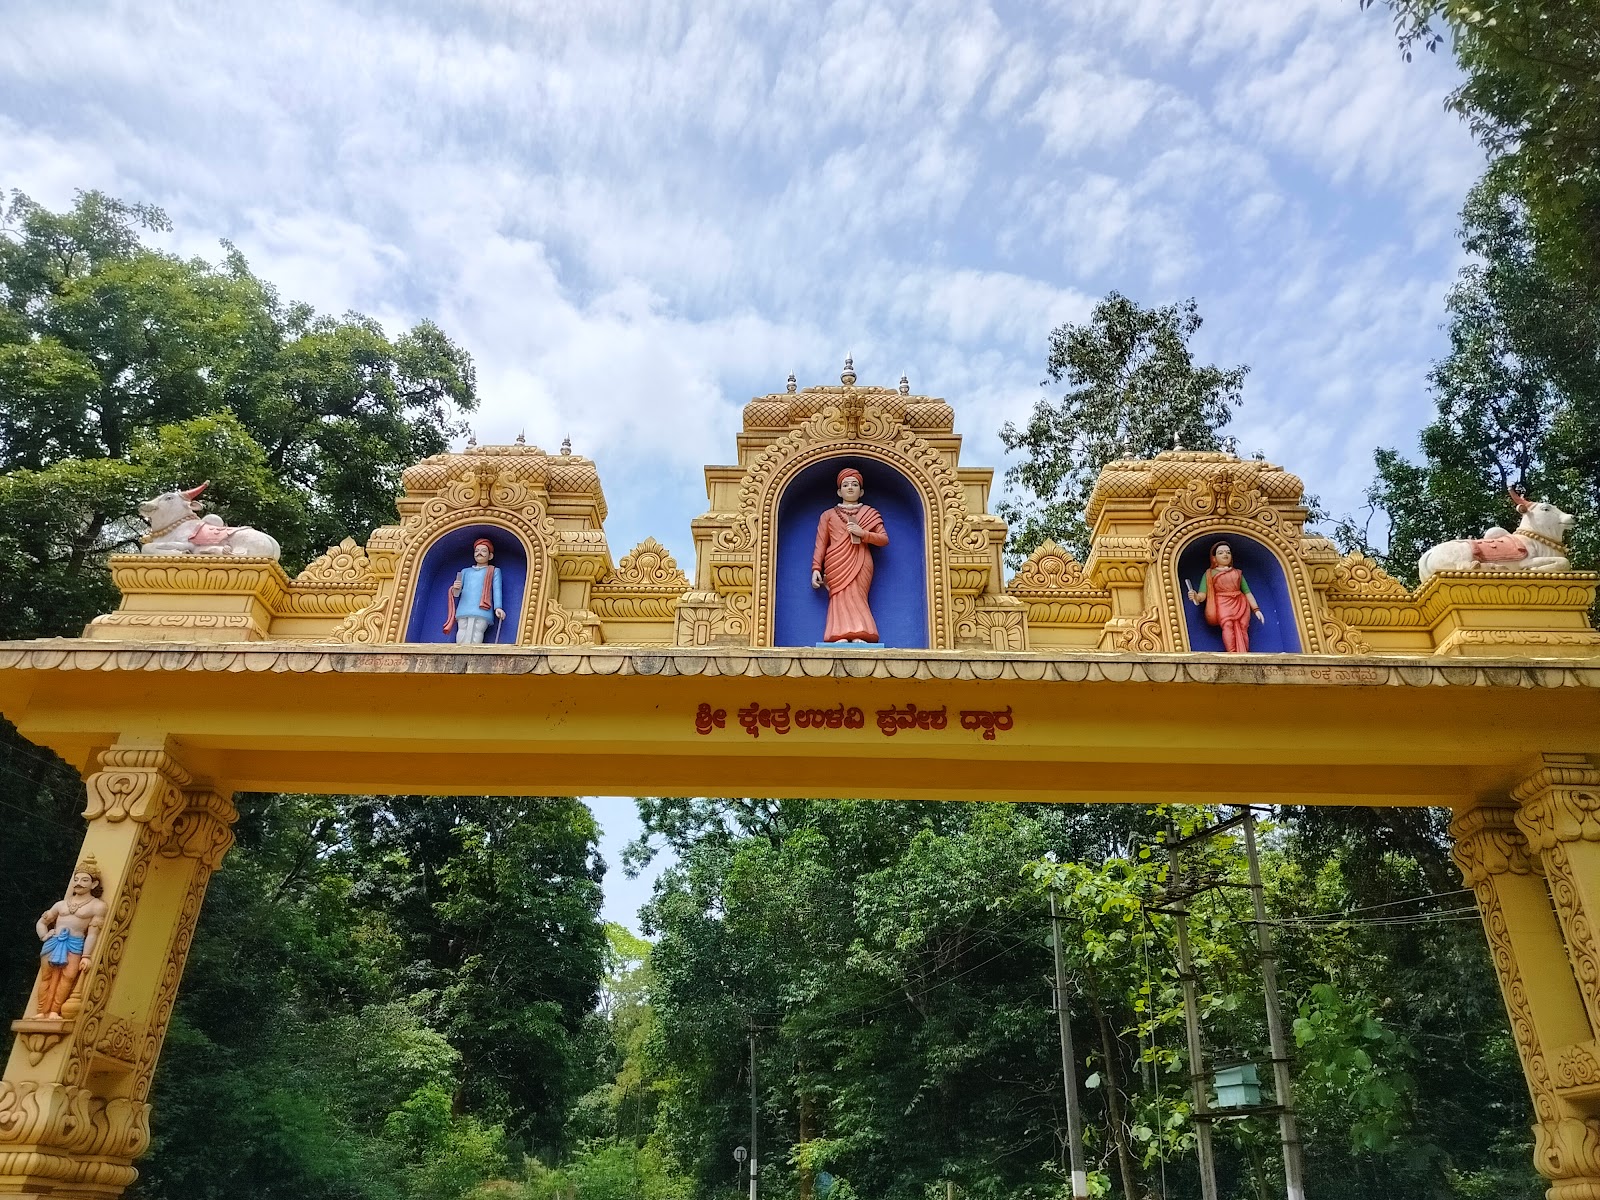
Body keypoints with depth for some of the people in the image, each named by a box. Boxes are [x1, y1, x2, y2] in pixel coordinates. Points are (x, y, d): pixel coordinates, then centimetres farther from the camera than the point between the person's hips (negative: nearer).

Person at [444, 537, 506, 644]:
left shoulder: (494, 571, 21)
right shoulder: (465, 571, 30)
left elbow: (497, 590, 7)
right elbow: (457, 593, 24)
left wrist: (498, 607, -11)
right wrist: (455, 590, -2)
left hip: (481, 612, -3)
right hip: (463, 611, 3)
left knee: (473, 640, -22)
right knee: (461, 640, -15)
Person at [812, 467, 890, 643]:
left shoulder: (870, 513, 20)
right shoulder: (829, 515, 20)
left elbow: (884, 539, 11)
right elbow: (820, 544, 13)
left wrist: (863, 533, -4)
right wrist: (816, 569, 0)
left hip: (860, 564, 0)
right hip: (836, 566, 0)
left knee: (855, 599, -18)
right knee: (841, 599, -18)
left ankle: (858, 638, -32)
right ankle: (842, 638, -34)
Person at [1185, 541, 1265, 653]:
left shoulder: (1237, 572, 26)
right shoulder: (1209, 573, 15)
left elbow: (1247, 592, 20)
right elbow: (1203, 594, 3)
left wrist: (1256, 609, 7)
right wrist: (1196, 597, -22)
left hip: (1240, 603, 3)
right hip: (1222, 603, -3)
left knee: (1242, 627, -21)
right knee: (1227, 624, -31)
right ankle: (1232, 655, -44)